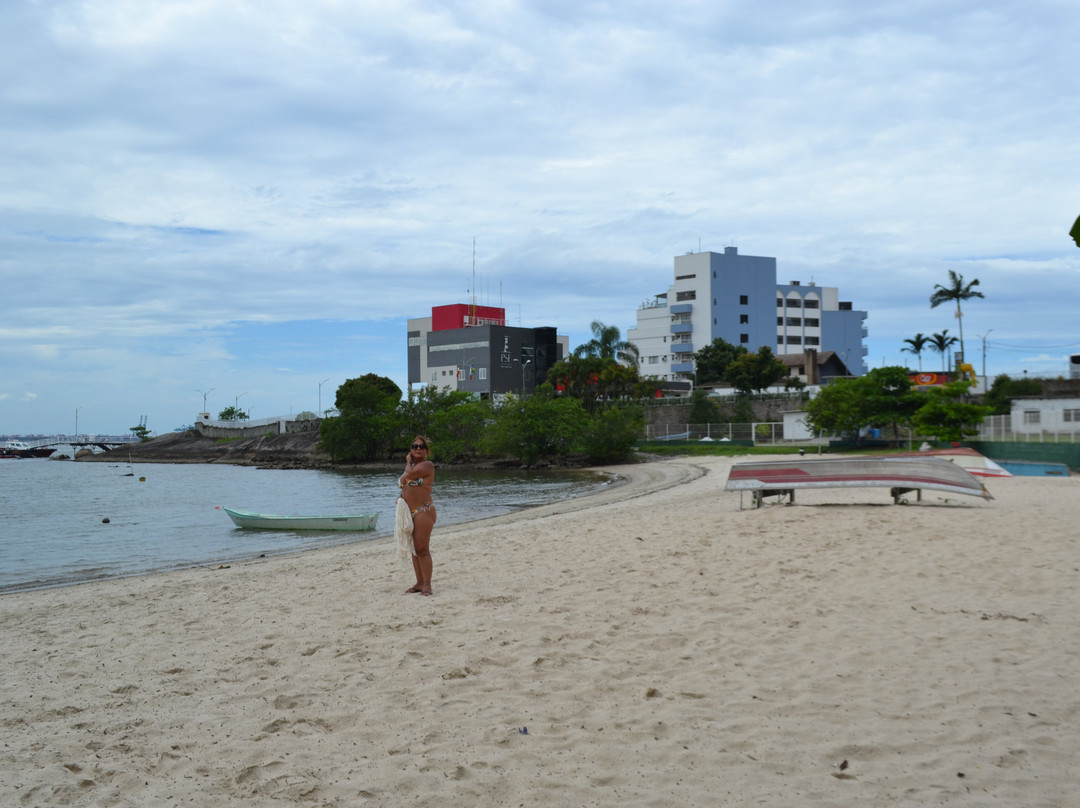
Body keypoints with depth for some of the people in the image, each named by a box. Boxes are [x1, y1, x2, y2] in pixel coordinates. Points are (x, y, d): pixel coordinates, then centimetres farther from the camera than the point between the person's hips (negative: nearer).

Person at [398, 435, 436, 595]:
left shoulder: (427, 465, -7)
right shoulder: (411, 466, 19)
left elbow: (409, 475, -18)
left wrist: (408, 462, 3)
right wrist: (401, 497, 3)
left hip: (423, 511, -9)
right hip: (409, 512, 9)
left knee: (422, 549, -12)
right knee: (414, 550, 11)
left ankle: (427, 585, -10)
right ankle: (419, 583, 17)